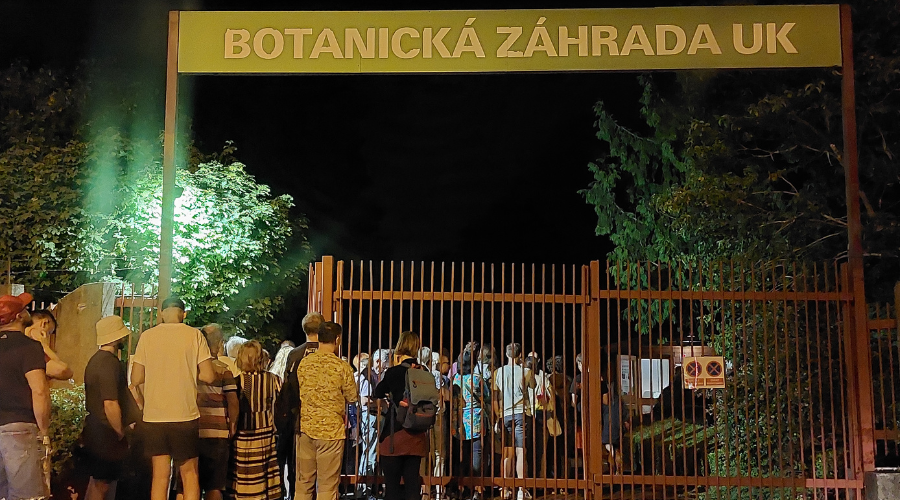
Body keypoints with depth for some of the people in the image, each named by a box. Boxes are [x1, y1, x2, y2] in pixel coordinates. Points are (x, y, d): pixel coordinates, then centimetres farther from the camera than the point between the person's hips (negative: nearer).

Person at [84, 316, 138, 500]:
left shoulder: (97, 359, 12)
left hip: (96, 430, 10)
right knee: (101, 484, -2)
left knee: (99, 482, 17)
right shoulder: (109, 362, -20)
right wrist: (120, 433, -13)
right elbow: (111, 404, -26)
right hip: (106, 434, -10)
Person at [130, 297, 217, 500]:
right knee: (189, 473, 11)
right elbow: (208, 376, -7)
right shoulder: (194, 335, -3)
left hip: (154, 416, 2)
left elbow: (136, 379, 2)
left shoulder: (147, 336, 1)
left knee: (160, 475, 9)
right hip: (186, 416, -1)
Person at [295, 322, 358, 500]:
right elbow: (352, 398, -1)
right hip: (331, 430, -4)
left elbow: (301, 392, 12)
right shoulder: (342, 367, -11)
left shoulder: (304, 362, 0)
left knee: (304, 482, 14)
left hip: (306, 427, 4)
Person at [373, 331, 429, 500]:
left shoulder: (394, 372, -10)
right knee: (412, 482, 9)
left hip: (395, 435, -4)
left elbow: (378, 393, 4)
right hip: (417, 436, 4)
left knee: (392, 483, 5)